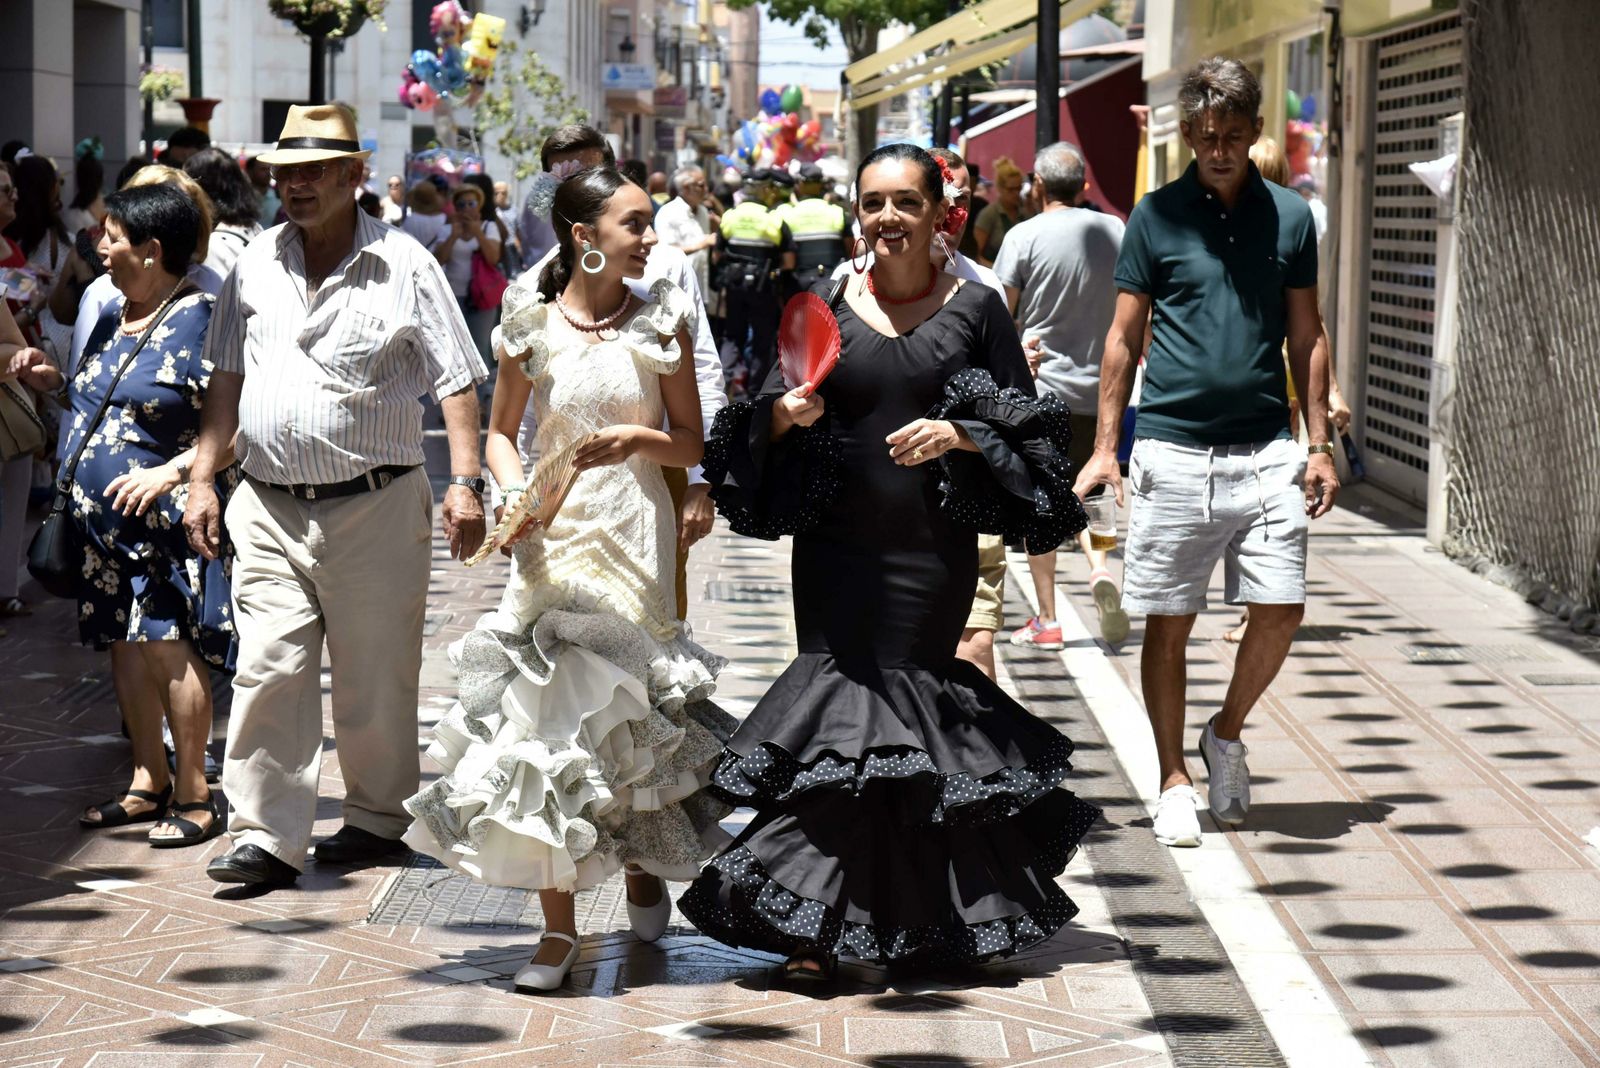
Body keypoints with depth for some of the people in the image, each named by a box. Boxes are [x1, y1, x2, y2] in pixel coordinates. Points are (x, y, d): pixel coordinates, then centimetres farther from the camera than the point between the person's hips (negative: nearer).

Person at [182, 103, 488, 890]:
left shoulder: (404, 266, -3)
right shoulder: (256, 265, 9)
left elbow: (456, 382, -5)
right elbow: (227, 380, 16)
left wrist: (465, 481, -15)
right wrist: (202, 478, 11)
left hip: (376, 504, -3)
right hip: (269, 508, 3)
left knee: (375, 679, 6)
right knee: (267, 672, -4)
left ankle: (376, 817, 24)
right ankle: (266, 838, -1)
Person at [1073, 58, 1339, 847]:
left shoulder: (1290, 217, 7)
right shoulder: (1156, 217, 2)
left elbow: (1307, 338, 12)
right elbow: (1124, 337, 5)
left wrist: (1319, 445, 7)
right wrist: (1104, 448, 1)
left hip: (1265, 449, 2)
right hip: (1173, 448, -2)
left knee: (1281, 611, -3)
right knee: (1168, 623, 3)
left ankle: (1227, 734, 22)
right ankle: (1174, 780, 15)